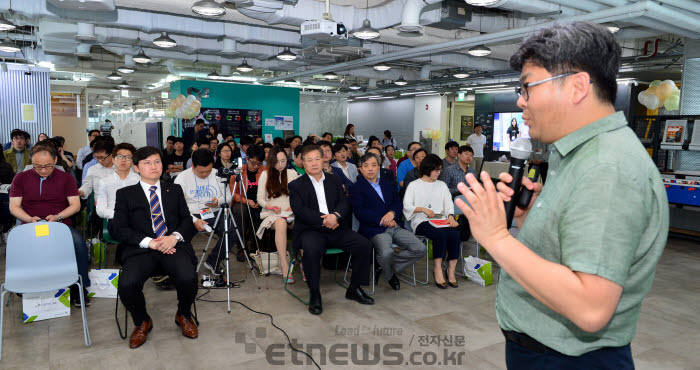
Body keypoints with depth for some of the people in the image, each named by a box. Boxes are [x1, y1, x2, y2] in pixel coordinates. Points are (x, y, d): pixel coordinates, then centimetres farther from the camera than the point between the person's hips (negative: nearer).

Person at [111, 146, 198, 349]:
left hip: (173, 246, 1)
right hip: (140, 249, 0)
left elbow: (187, 220, 13)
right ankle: (142, 322, 5)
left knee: (188, 278, -29)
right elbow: (118, 228, 3)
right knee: (127, 284, -29)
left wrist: (174, 237, -9)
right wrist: (150, 242, -12)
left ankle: (184, 315, 6)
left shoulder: (175, 190, 21)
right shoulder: (125, 194, 15)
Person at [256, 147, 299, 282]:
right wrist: (271, 207, -12)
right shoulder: (265, 175, 9)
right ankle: (285, 268, -41)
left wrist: (294, 206, -8)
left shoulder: (292, 173, 14)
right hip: (271, 214, -2)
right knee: (281, 223, -39)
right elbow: (260, 199, 6)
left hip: (291, 214, 2)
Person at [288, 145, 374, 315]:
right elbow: (300, 211, -7)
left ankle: (354, 289, 1)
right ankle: (314, 294, -16)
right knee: (311, 250, -36)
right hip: (310, 230, -4)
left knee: (364, 244, -16)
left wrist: (336, 215, -15)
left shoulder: (334, 180, 19)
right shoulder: (296, 185, 7)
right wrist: (323, 220, -17)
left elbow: (344, 203, 8)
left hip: (336, 228, 4)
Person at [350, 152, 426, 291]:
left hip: (394, 226, 6)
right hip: (374, 229, -6)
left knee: (420, 249, -11)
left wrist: (392, 213, -7)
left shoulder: (388, 183, 23)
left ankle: (384, 266, 5)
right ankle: (389, 274, 4)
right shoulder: (357, 188, 4)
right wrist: (382, 221, -14)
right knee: (386, 253, -34)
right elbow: (359, 212, -7)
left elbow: (398, 204, 16)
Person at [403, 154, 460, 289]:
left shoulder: (441, 185, 23)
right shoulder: (414, 185, 9)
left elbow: (448, 203, 14)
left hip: (440, 219, 4)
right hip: (421, 221, -4)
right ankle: (437, 270, -24)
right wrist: (423, 209, -14)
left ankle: (451, 270, -18)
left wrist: (450, 216, -6)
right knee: (440, 234, -33)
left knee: (455, 234, -27)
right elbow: (407, 206, -1)